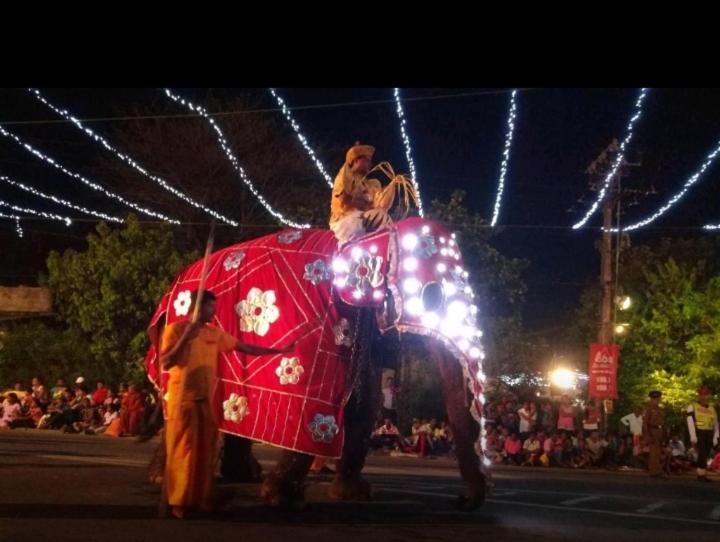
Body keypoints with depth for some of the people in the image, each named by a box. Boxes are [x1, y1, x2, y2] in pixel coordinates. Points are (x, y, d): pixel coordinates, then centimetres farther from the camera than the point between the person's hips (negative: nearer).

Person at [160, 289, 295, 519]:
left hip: (207, 399, 5)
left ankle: (201, 498, 14)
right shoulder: (176, 329, -4)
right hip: (183, 399, -5)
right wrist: (185, 338, -20)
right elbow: (165, 363, -13)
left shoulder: (215, 333, 11)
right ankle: (178, 502, 3)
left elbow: (245, 348, 14)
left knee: (206, 450, 6)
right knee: (182, 450, -4)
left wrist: (277, 350, 12)